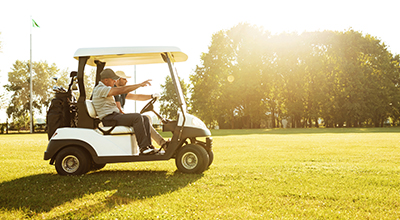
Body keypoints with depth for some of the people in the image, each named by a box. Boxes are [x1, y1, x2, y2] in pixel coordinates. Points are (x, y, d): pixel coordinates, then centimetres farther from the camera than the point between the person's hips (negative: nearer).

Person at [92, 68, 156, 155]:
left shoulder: (105, 89, 24)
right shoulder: (100, 89, -11)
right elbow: (121, 90, -20)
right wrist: (140, 85, -19)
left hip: (116, 115, 10)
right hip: (109, 119, -10)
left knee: (145, 119, -3)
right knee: (137, 117, -28)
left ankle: (148, 146, -13)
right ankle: (143, 148, -29)